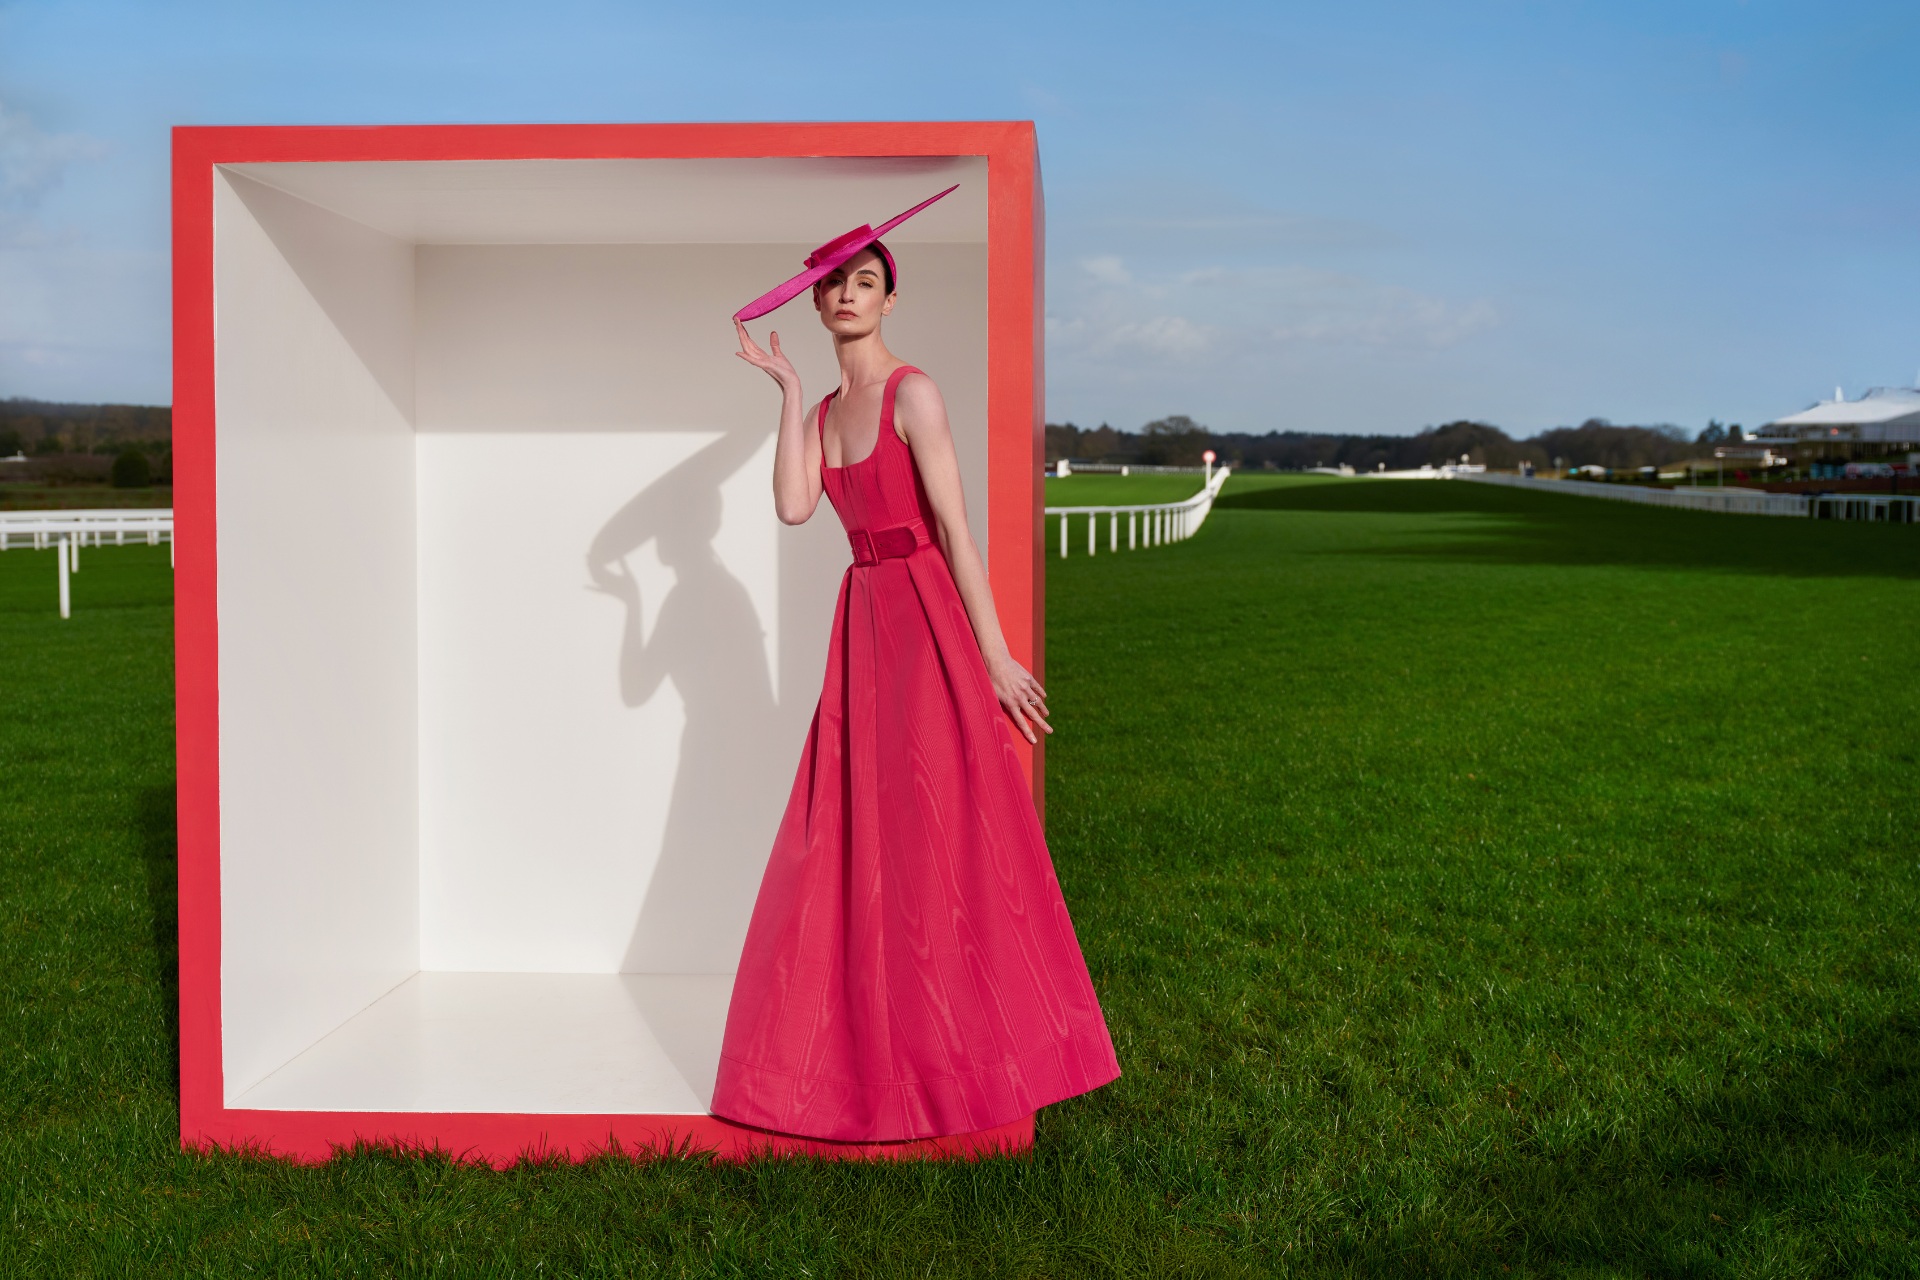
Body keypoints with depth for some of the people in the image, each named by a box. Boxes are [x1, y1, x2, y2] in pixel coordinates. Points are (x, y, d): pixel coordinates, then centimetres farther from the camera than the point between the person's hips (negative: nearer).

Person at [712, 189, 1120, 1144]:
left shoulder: (911, 393, -7)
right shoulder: (825, 411, 14)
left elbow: (955, 526, -13)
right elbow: (792, 506, -3)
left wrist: (994, 654, -15)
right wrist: (788, 390, 0)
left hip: (924, 620, -7)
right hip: (862, 622, 7)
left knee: (931, 836, -3)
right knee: (849, 839, 9)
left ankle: (959, 1053, 10)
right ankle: (869, 1044, 22)